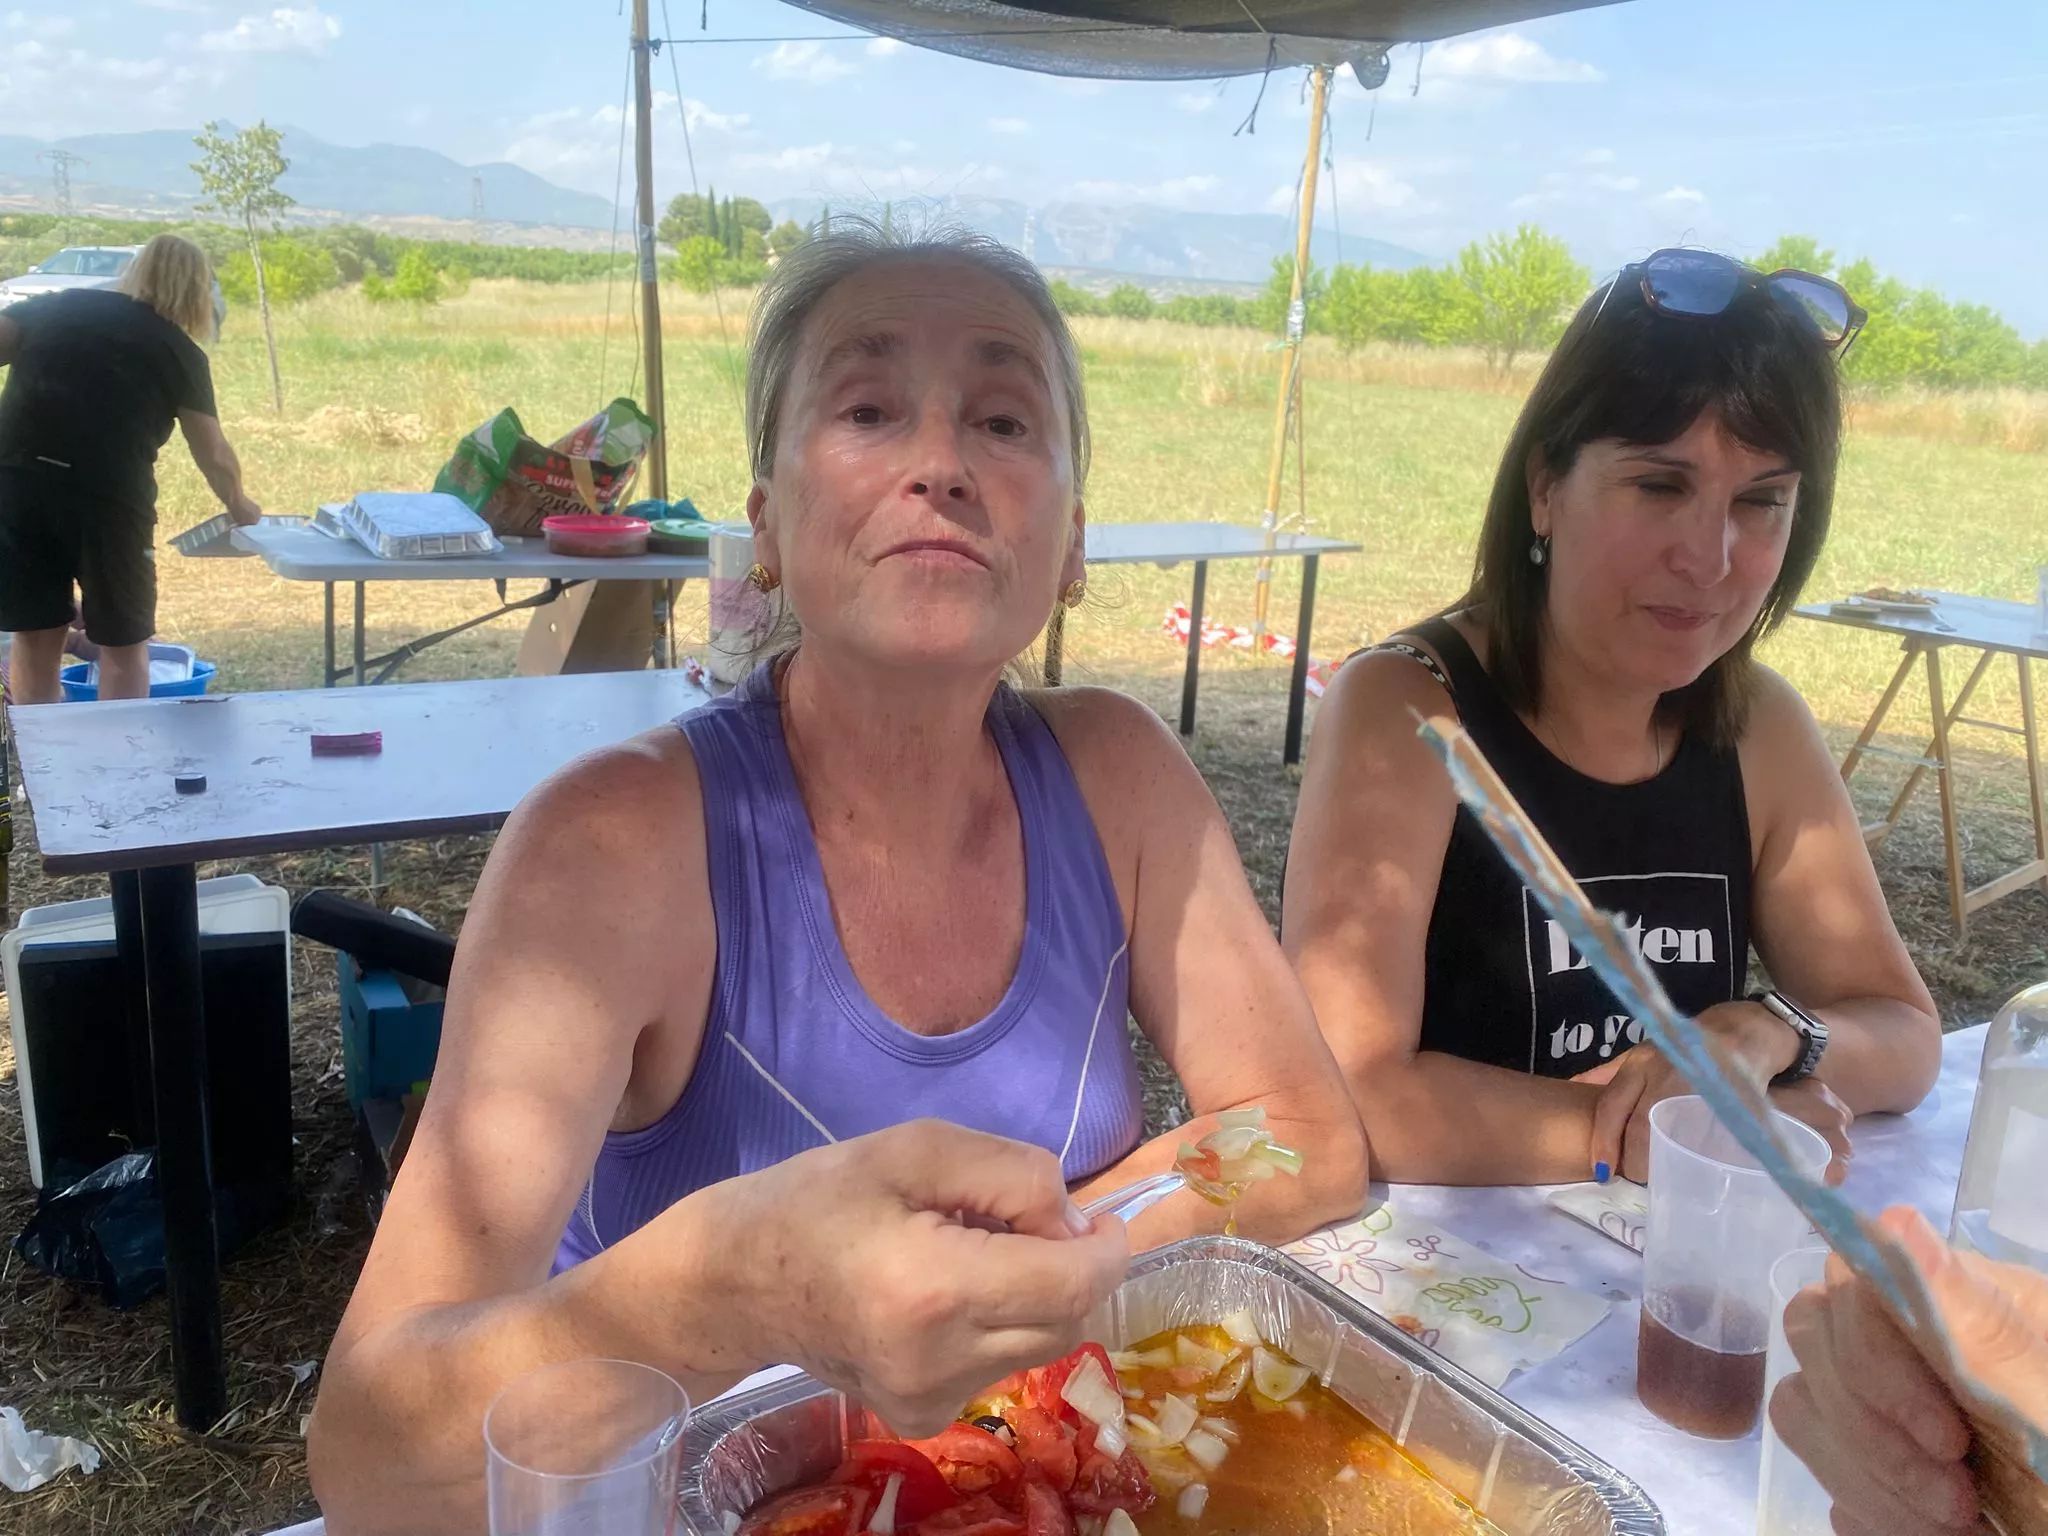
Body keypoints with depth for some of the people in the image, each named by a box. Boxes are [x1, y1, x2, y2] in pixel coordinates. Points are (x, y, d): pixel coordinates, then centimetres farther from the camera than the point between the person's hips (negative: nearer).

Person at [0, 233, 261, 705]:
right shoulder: (179, 352, 7)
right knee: (123, 644, 11)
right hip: (107, 496, -4)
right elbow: (214, 456, 9)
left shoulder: (55, 305, 17)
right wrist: (239, 506, 27)